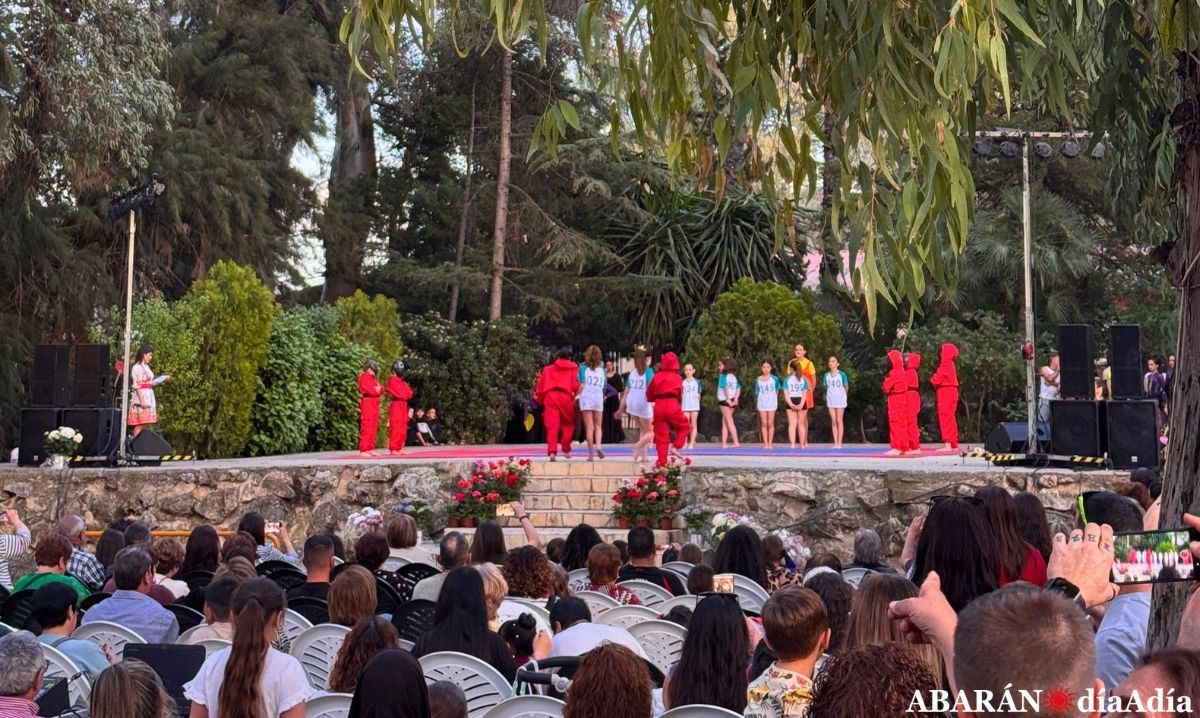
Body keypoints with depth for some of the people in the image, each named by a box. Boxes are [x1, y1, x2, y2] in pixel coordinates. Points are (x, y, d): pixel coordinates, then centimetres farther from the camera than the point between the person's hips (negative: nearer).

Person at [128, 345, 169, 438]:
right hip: (141, 398, -9)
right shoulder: (137, 367, -10)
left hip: (148, 398, 9)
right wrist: (142, 400, -21)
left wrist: (163, 379, 12)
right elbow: (136, 385, -15)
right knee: (139, 425, -10)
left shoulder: (146, 367, 17)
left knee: (145, 424, 6)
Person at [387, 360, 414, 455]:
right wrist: (407, 393, 0)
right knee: (395, 427, -11)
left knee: (403, 429, 8)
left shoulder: (402, 381, 22)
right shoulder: (392, 380, -6)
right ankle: (393, 449, -12)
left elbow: (409, 393, 16)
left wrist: (408, 392, -4)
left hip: (403, 406, 9)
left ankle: (400, 448, 12)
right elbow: (400, 393, -15)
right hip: (396, 405, -9)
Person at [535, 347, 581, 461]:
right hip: (566, 397, -1)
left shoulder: (548, 368, 18)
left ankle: (552, 451, -19)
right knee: (567, 424, 16)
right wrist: (576, 394, 14)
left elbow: (541, 385, 14)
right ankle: (566, 450, 16)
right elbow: (575, 385, -3)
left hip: (550, 396, 1)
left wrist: (539, 399, 25)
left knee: (552, 426, -5)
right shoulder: (573, 368, 9)